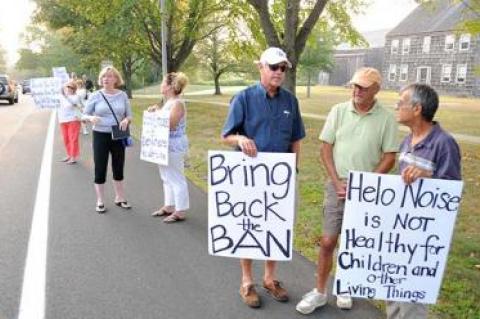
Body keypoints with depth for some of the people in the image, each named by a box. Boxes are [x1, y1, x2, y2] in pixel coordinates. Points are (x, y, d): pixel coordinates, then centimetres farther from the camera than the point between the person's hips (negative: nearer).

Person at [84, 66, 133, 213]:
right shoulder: (95, 96, -4)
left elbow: (129, 115, 7)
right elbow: (84, 115, 0)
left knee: (118, 168, 12)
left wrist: (126, 120, -17)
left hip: (118, 137, 2)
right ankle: (100, 201, 17)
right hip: (100, 136, -2)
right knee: (100, 169, 3)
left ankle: (120, 198, 28)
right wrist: (91, 118, -23)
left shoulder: (122, 95, 1)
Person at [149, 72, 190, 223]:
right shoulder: (169, 102, 12)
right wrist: (156, 112, 6)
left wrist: (158, 112, -14)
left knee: (176, 179, -3)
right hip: (166, 145, 10)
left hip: (174, 146, -10)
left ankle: (180, 212, 6)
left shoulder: (177, 103, -17)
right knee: (167, 178, 18)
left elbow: (170, 125, -22)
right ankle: (168, 206, 30)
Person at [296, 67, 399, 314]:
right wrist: (337, 183, -7)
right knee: (328, 241, 3)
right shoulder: (338, 111, -1)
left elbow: (389, 158, -2)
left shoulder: (386, 118, -4)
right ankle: (320, 292, 18)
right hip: (337, 185, 1)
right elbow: (326, 149, 0)